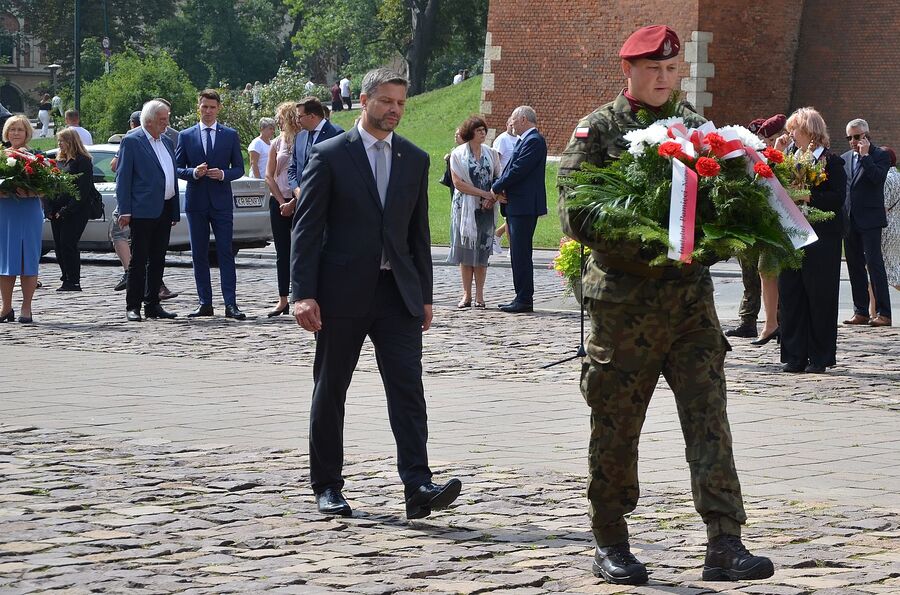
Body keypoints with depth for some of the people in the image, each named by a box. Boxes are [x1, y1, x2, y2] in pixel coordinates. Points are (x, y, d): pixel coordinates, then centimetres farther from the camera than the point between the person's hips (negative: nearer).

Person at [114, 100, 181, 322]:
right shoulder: (132, 141, -5)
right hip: (143, 210, -7)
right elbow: (122, 177, -9)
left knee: (157, 260, 10)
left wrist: (175, 211, 14)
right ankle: (132, 306, 0)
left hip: (164, 210, 7)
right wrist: (124, 211, -15)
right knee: (138, 260, -4)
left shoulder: (166, 142, 16)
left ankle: (152, 305, 15)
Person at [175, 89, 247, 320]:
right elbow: (178, 168, 7)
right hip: (196, 202, 1)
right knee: (199, 255, 4)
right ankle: (205, 303, 10)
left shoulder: (230, 135, 7)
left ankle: (230, 304, -9)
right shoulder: (185, 136, 7)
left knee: (225, 253, -6)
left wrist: (223, 174, -13)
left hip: (221, 201, -1)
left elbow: (239, 168, 7)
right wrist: (194, 172, -13)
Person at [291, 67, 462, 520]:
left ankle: (418, 486, -16)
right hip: (343, 291, -3)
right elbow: (306, 228, -5)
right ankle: (327, 486, 17)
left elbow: (418, 231, 15)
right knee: (330, 390, 6)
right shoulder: (330, 155, -3)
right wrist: (303, 293, -13)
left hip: (397, 292, 3)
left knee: (408, 389, -9)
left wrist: (425, 295, 11)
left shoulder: (415, 159, 11)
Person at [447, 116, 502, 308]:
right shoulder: (458, 154, -1)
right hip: (465, 207, -2)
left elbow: (498, 179, 10)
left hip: (486, 208, 2)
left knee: (482, 249, 1)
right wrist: (483, 193, -13)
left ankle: (479, 295, 4)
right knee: (465, 249, 0)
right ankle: (466, 294, 4)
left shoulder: (491, 154, 8)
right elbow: (458, 182, -8)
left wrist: (492, 198, -9)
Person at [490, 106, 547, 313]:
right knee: (518, 254, 12)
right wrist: (498, 191, 1)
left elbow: (518, 170, -19)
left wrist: (496, 188, -7)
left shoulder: (534, 141, -13)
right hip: (516, 206, 10)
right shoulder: (525, 140, 18)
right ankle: (522, 297, 16)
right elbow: (511, 169, 17)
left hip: (524, 207, -10)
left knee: (521, 254, -9)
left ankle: (524, 300, -7)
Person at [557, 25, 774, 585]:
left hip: (691, 297, 3)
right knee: (616, 428, 6)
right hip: (623, 301, -3)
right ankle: (610, 544, 19)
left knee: (709, 419, -6)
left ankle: (725, 545, -9)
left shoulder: (696, 125, 12)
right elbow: (576, 214, -9)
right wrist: (644, 252, -20)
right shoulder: (598, 130, 0)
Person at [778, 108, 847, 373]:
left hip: (821, 239, -6)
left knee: (820, 299, 0)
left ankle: (820, 357, 7)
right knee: (790, 295, 4)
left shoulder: (831, 161, -4)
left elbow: (838, 198, -13)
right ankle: (795, 356, 10)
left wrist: (809, 197, -22)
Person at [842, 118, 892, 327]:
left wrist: (865, 155, -15)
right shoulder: (845, 158, 15)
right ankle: (860, 312, 13)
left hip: (869, 220, -6)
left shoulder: (880, 156, -2)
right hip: (849, 221, 6)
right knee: (855, 267, 8)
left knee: (874, 264, -10)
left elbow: (878, 178, -19)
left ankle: (883, 313, -10)